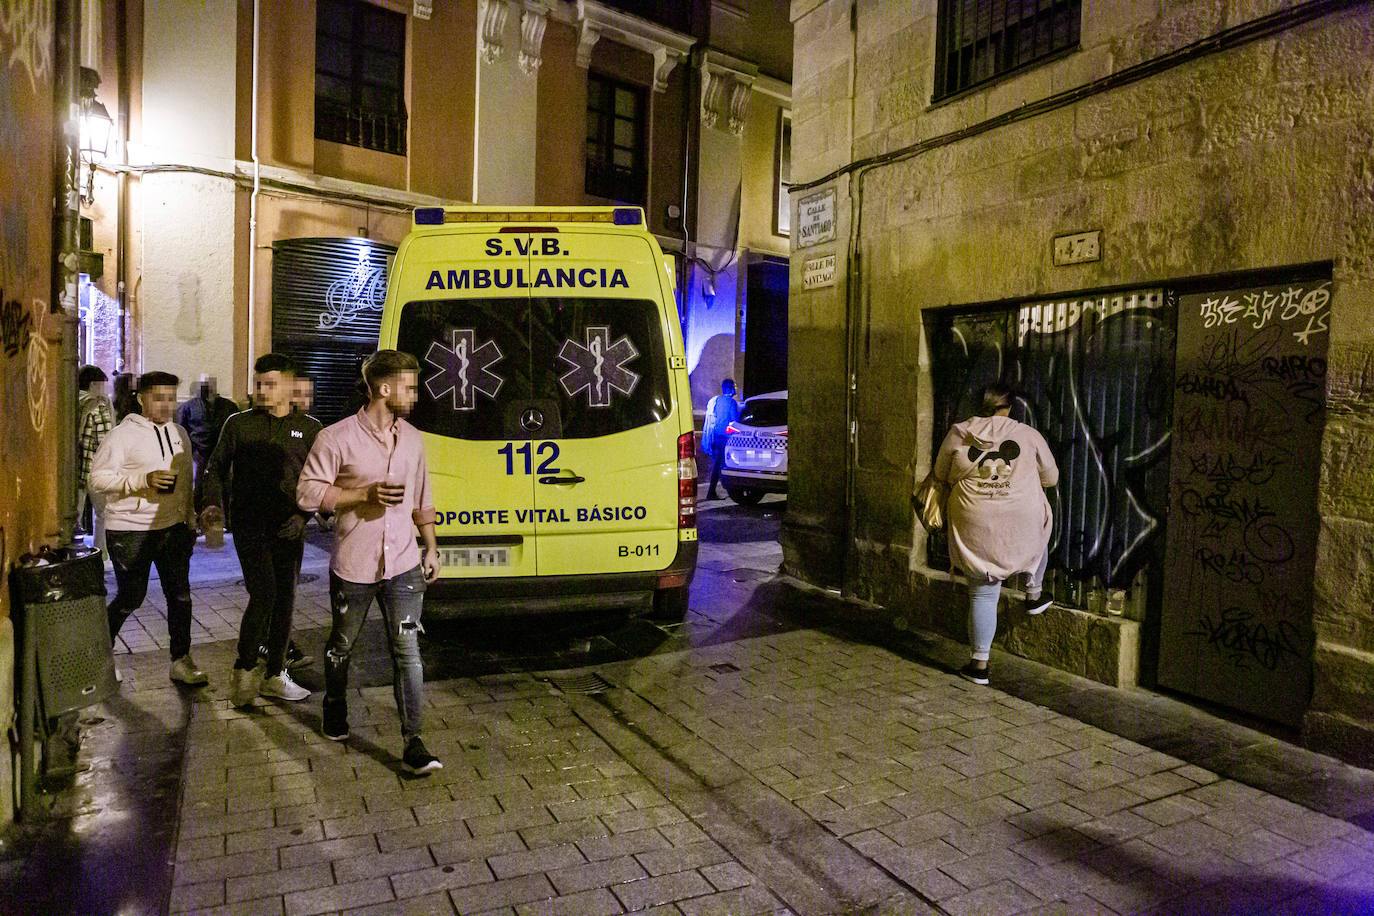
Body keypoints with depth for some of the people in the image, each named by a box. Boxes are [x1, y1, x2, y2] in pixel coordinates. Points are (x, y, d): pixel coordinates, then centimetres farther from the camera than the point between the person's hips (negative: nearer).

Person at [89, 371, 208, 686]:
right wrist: (144, 480, -25)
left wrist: (190, 522, 18)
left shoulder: (179, 434, 12)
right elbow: (98, 479, -14)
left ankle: (181, 661, 13)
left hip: (173, 527, 5)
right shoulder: (123, 435, -8)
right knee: (130, 598, 3)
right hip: (130, 530, -5)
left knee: (180, 594, 3)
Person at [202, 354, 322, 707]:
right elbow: (216, 467, 13)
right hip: (249, 522, -2)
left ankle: (274, 674, 19)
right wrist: (213, 504, -5)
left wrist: (303, 515, -8)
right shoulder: (239, 424, 7)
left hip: (289, 528, 2)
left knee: (285, 600, 6)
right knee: (264, 594, -15)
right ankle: (244, 668, 3)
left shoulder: (309, 428, 7)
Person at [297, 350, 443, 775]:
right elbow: (307, 493, -11)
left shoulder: (411, 438, 8)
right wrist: (367, 493, -19)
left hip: (403, 565, 3)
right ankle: (335, 708, 45)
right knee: (342, 645, 18)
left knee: (407, 649, -4)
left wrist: (431, 549, 16)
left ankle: (412, 743, -1)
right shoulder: (336, 438, -10)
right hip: (353, 566, -2)